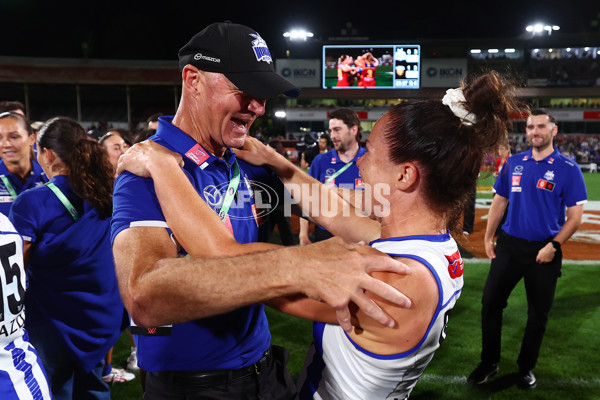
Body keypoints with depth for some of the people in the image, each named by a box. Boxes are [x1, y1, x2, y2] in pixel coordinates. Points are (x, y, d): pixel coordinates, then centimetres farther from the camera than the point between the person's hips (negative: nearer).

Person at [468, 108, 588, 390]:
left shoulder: (568, 169, -6)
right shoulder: (513, 162, 5)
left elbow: (575, 216, -6)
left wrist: (553, 246, -16)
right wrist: (488, 237, 4)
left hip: (544, 250, -3)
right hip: (509, 245, 3)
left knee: (538, 313, 10)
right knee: (490, 303, 5)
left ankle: (526, 368, 29)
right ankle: (489, 363, 22)